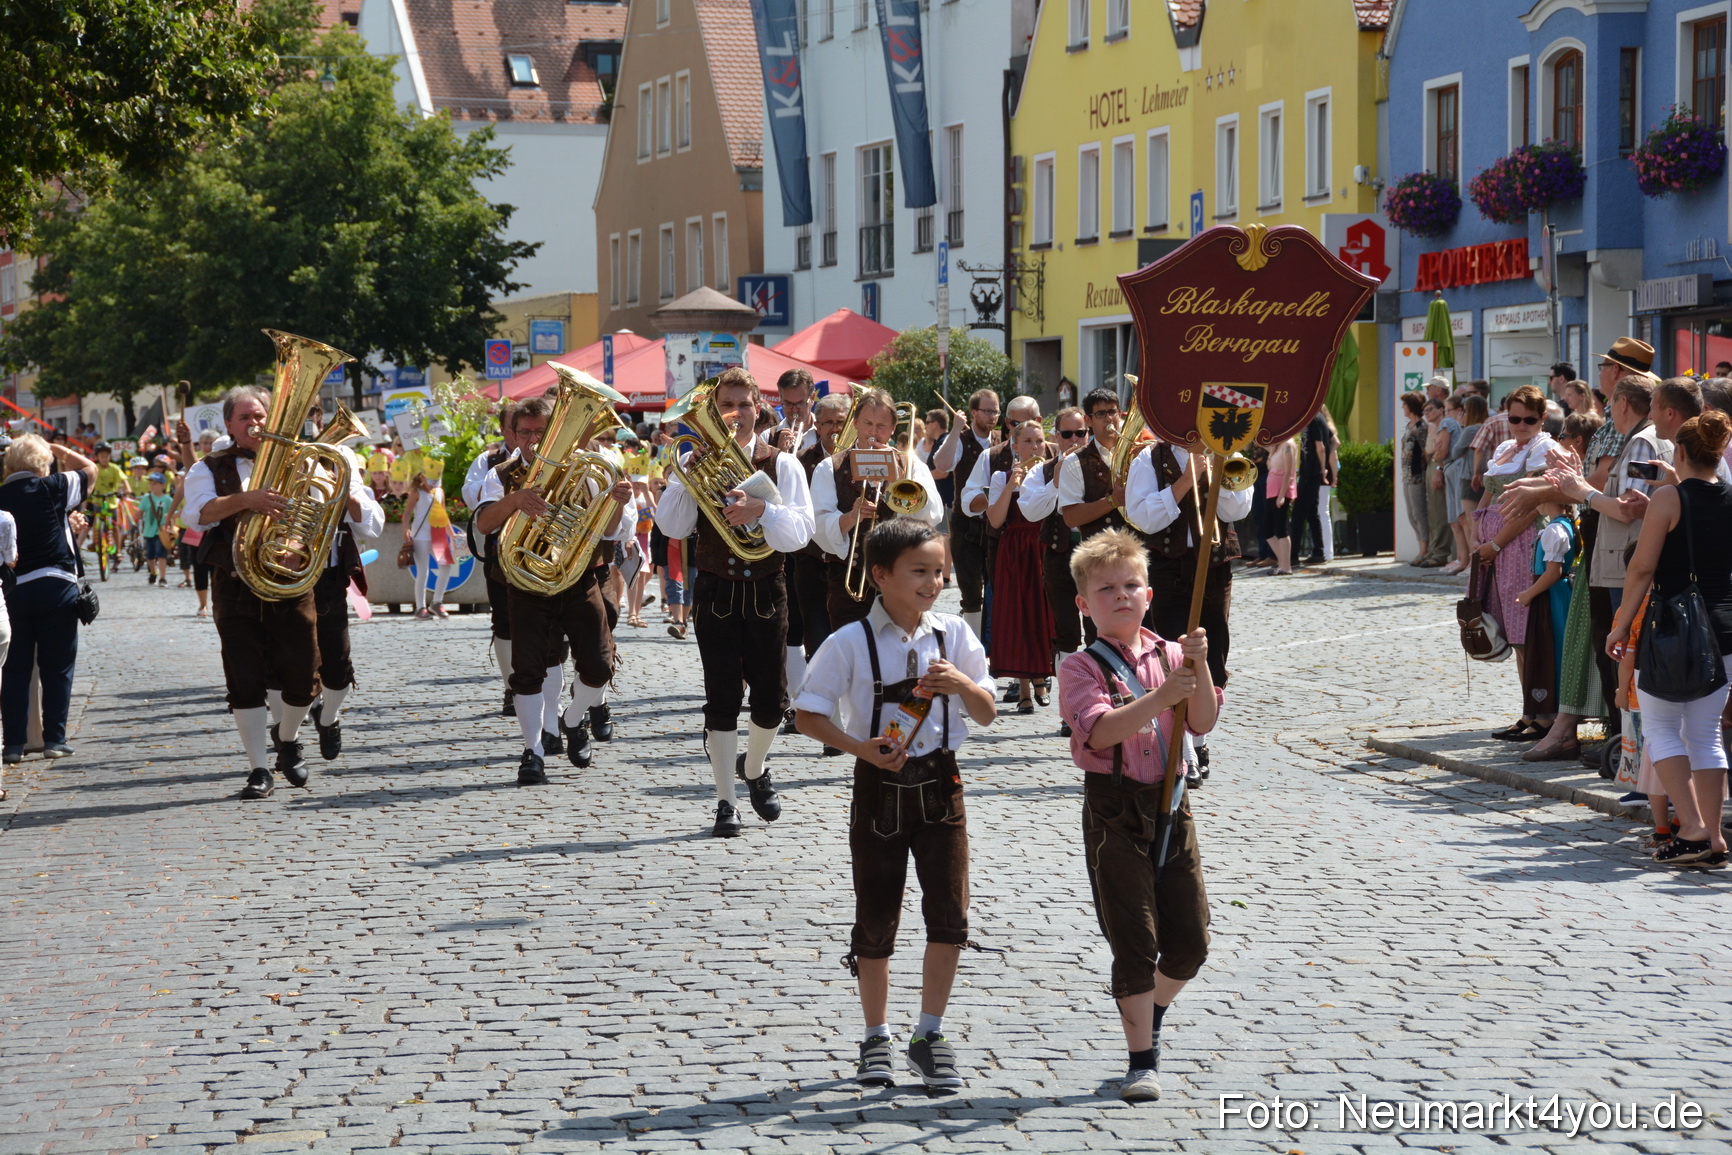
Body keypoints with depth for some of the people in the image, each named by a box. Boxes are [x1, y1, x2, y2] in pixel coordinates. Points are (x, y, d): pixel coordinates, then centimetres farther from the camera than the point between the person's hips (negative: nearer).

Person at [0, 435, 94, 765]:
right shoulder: (51, 488, -7)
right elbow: (90, 469, 7)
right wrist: (61, 449, 17)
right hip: (55, 586, -2)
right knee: (57, 667, 7)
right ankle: (54, 739, 7)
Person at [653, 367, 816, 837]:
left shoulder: (781, 463, 3)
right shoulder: (695, 464, 5)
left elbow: (800, 531, -9)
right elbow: (672, 528, -7)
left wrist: (761, 509, -26)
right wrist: (690, 473, -15)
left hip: (766, 590, 1)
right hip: (715, 590, 0)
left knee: (772, 699, 3)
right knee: (722, 698, -2)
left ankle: (754, 768, 34)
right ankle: (725, 803, 6)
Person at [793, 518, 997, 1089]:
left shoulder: (953, 634, 0)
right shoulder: (851, 643, -8)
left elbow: (987, 715, 5)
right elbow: (808, 713, -5)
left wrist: (963, 685, -16)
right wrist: (861, 748, -18)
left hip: (939, 784, 2)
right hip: (879, 786, -2)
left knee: (950, 913, -3)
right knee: (876, 918, 6)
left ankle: (929, 1035, 12)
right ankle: (877, 1038, 21)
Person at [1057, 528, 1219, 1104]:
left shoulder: (1169, 656, 6)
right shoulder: (1081, 667, -6)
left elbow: (1202, 723, -4)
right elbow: (1100, 731, -22)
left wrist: (1199, 669, -19)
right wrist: (1161, 695, -31)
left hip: (1168, 804, 4)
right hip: (1114, 811, -4)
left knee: (1190, 941, 9)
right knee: (1135, 941, -4)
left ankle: (1150, 1015, 37)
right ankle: (1143, 1061, 4)